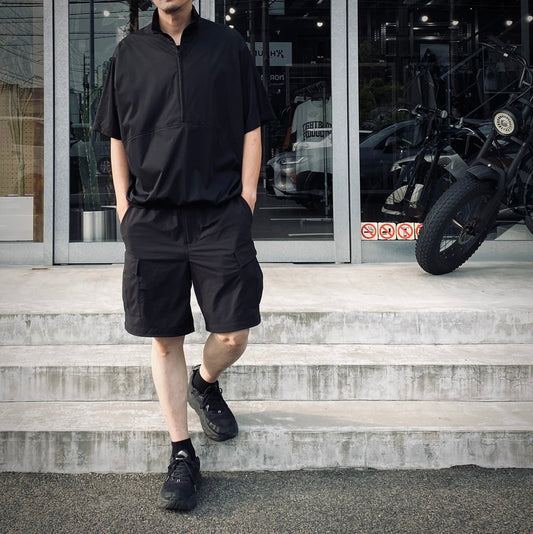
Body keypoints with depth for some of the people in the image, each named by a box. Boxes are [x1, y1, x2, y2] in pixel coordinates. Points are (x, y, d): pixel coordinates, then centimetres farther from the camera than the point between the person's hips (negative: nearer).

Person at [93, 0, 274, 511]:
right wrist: (124, 207, 6)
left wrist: (245, 202, 0)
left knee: (233, 336, -4)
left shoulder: (228, 45, 9)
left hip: (221, 214, -1)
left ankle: (204, 384, 31)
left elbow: (251, 129, 8)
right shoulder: (129, 53, 12)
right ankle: (182, 454, 17)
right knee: (164, 339, 4)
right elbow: (117, 138, 15)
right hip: (151, 219, 1)